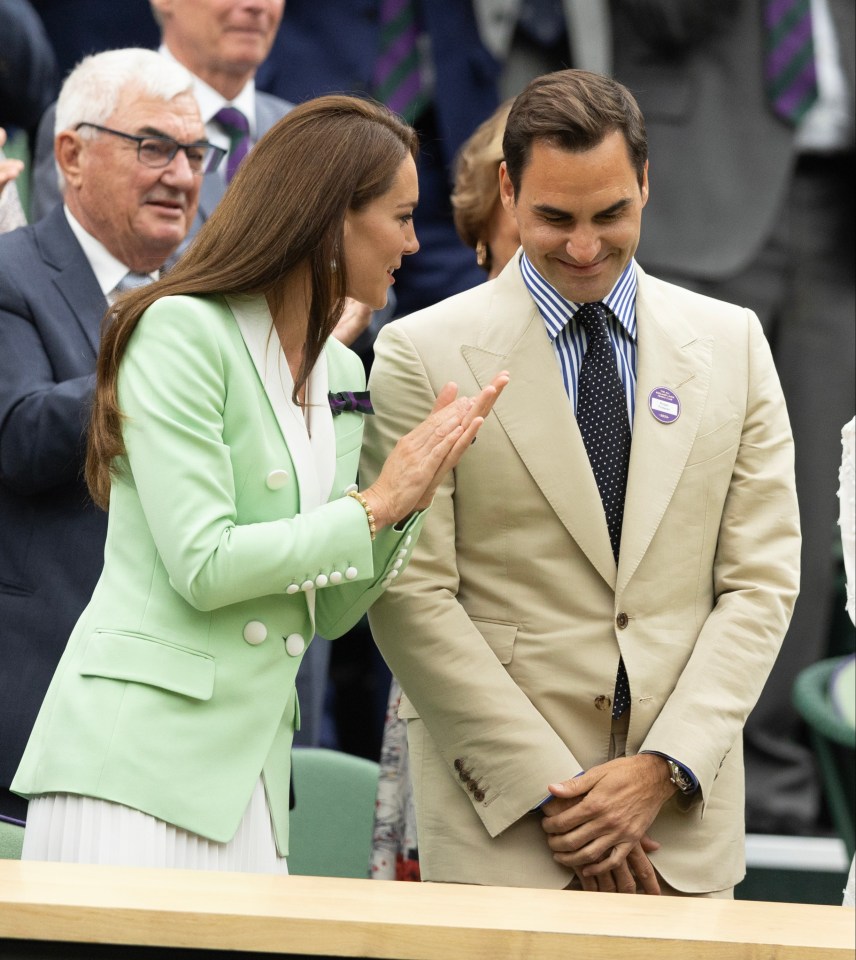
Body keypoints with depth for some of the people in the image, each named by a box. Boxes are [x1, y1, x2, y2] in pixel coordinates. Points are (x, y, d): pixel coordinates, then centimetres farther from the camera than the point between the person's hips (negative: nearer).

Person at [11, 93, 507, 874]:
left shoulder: (341, 372, 16)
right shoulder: (182, 333, -7)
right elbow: (203, 565, -16)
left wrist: (414, 497, 2)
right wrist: (376, 505, -8)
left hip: (253, 764, 7)